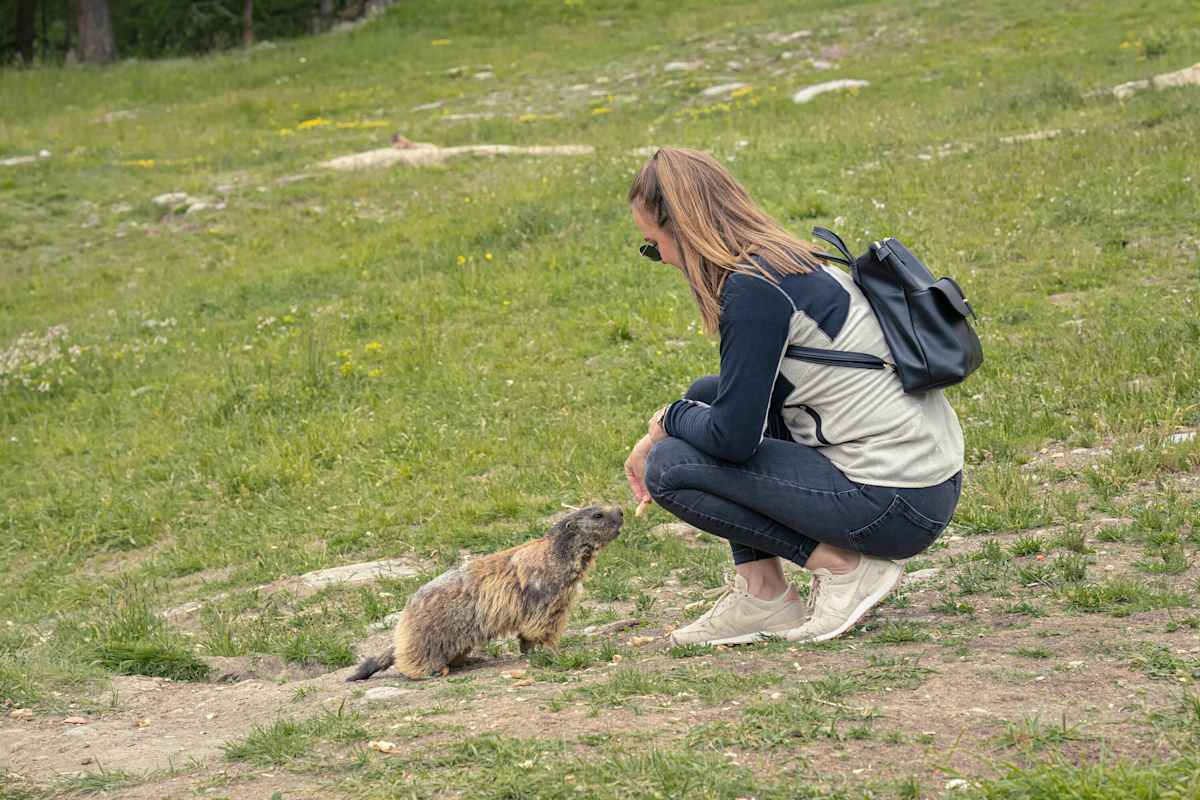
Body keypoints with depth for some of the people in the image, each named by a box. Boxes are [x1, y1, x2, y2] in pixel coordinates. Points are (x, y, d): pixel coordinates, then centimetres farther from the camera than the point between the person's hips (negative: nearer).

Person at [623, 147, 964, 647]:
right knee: (707, 396, 16)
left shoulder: (753, 287, -17)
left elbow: (733, 438, -19)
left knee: (670, 468, -6)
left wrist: (668, 420, 2)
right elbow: (743, 404, 26)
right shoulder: (790, 261, 12)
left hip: (898, 506, -10)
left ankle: (844, 567, -2)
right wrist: (659, 437, 16)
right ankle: (762, 593, 12)